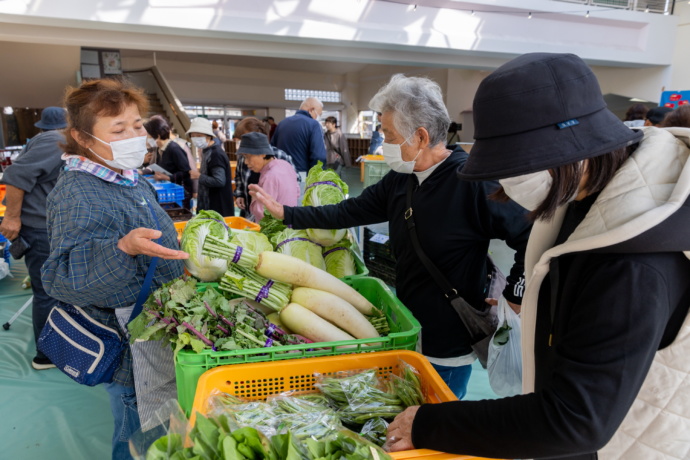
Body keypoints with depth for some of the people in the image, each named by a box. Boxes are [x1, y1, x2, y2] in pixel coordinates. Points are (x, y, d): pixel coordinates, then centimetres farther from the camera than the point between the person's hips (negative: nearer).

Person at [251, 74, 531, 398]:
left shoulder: (472, 180, -23)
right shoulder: (399, 180, 0)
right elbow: (350, 212, 9)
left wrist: (512, 298, -18)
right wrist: (285, 213, 11)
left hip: (448, 350, -7)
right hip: (405, 334, 7)